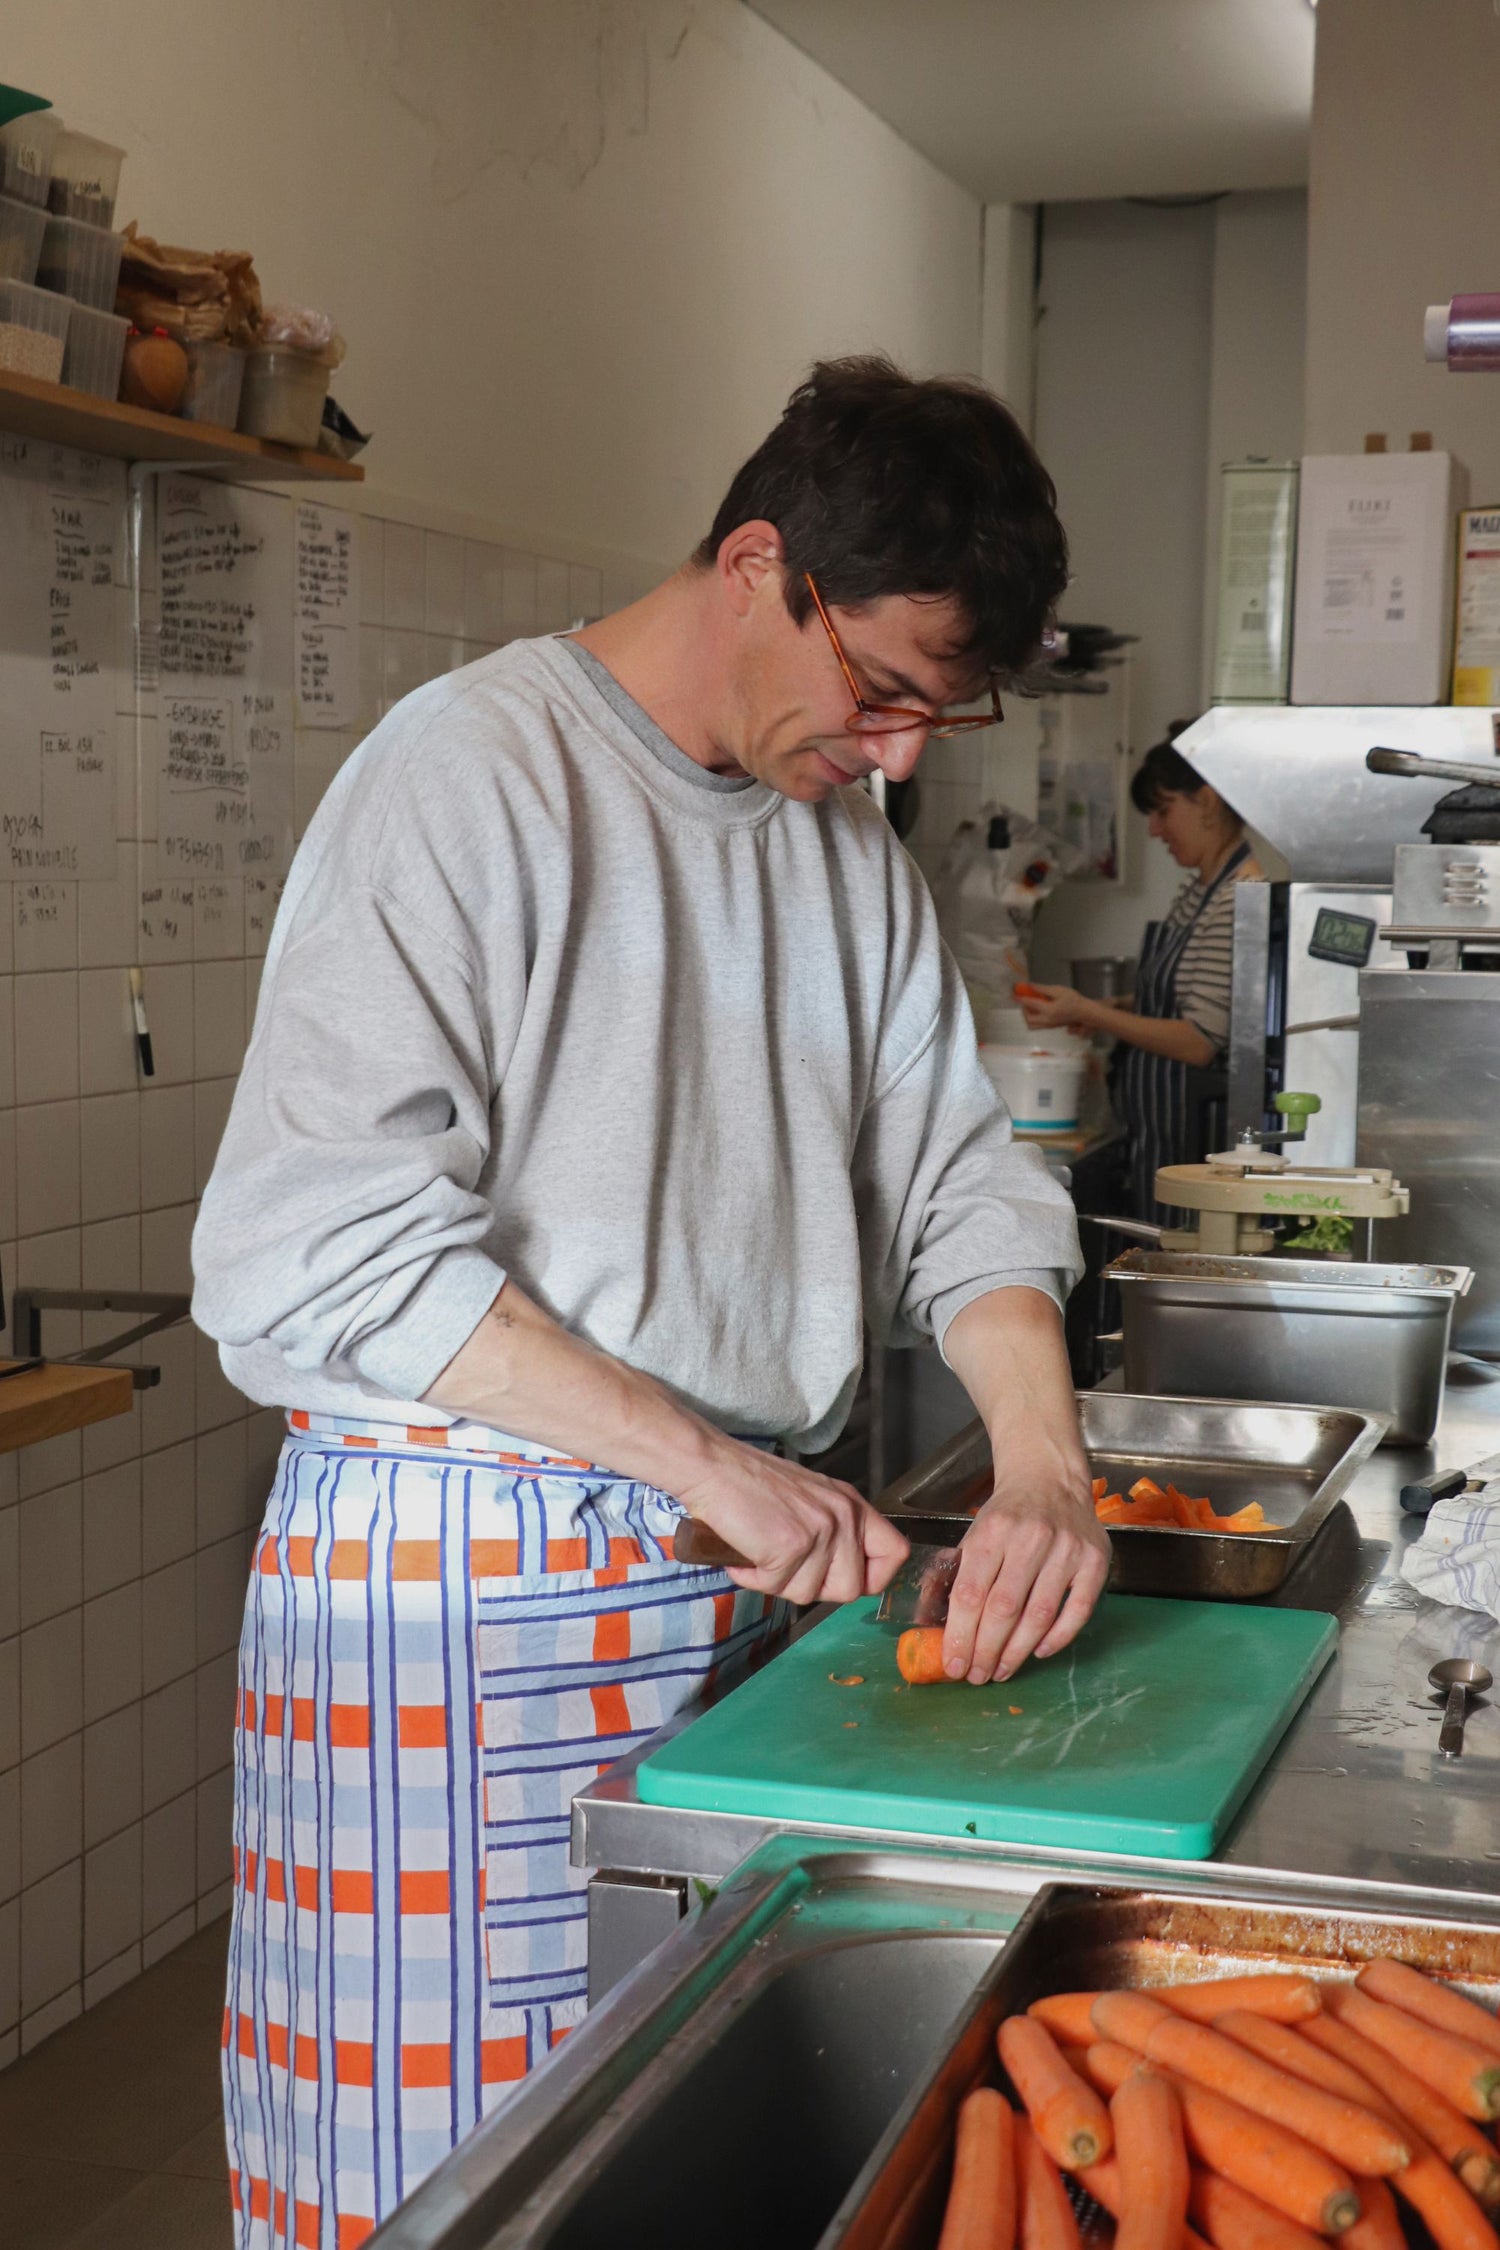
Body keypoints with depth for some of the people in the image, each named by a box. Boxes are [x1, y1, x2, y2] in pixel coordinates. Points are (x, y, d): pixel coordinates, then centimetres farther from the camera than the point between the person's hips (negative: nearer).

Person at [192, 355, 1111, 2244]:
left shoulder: (847, 846, 12)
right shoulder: (474, 774, -12)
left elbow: (954, 1178, 12)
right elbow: (313, 1241, -20)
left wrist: (1041, 1456, -7)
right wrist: (706, 1459, -20)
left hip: (749, 1583, 6)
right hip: (466, 1589, -6)